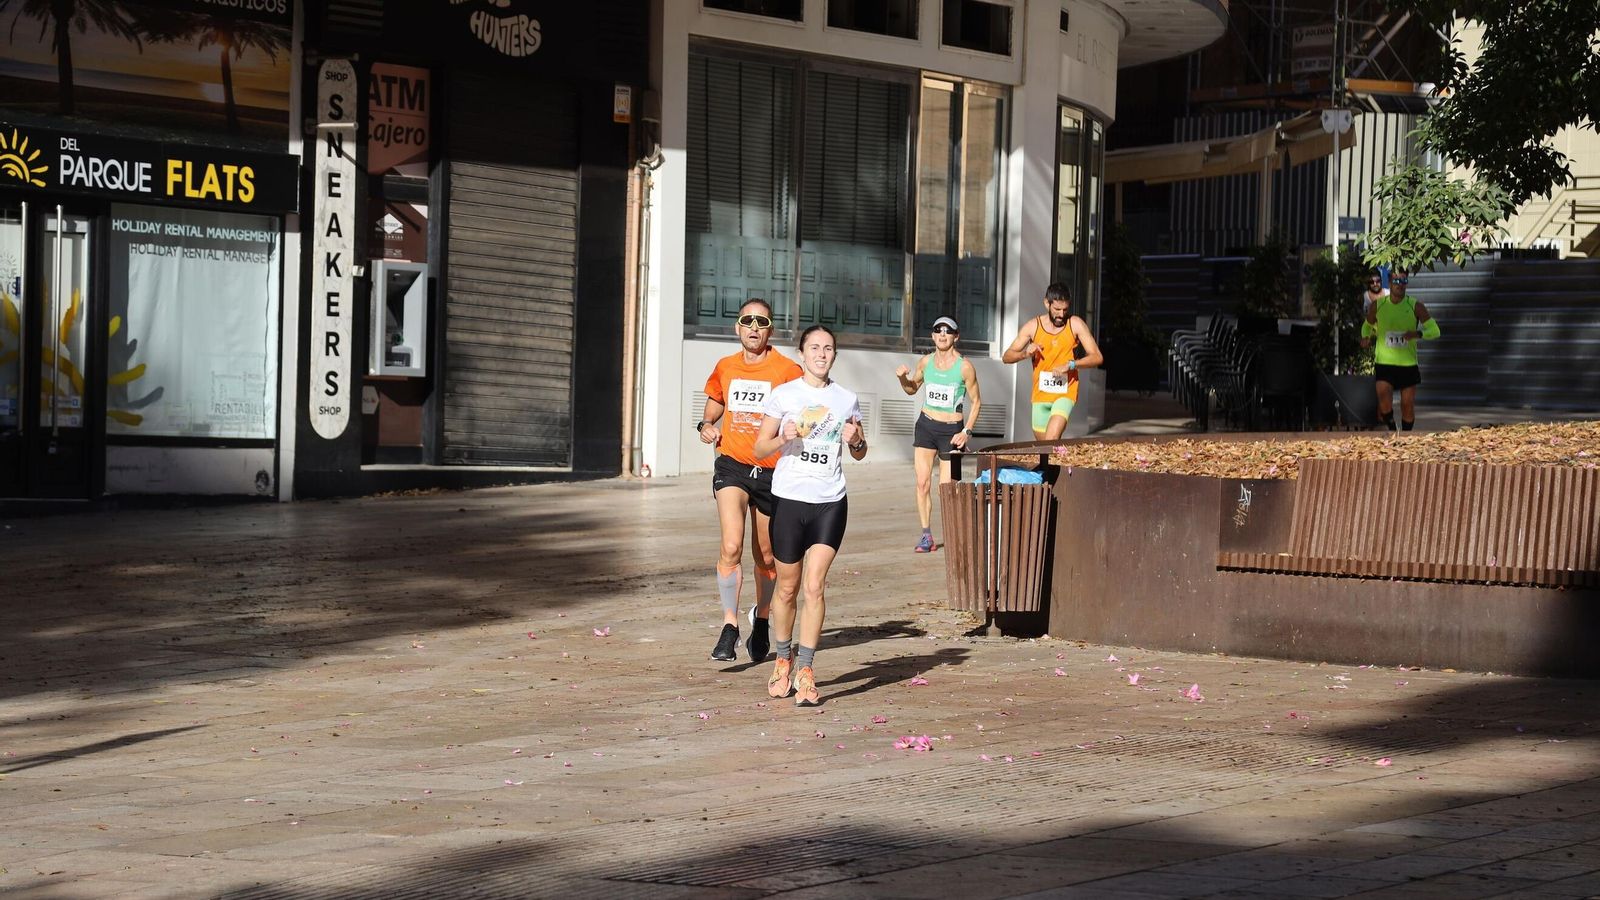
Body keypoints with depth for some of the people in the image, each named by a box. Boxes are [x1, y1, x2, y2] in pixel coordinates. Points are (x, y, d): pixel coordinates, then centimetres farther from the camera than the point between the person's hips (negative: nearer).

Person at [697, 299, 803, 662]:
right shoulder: (725, 367, 8)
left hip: (772, 471, -1)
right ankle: (729, 626, -10)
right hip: (732, 465, 1)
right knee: (731, 547, -19)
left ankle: (761, 617, 38)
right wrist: (706, 426, 3)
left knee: (766, 557, 11)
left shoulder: (788, 370, -3)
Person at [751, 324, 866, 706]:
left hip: (830, 503, 1)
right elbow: (760, 446, 4)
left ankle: (805, 672, -6)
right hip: (788, 499, -1)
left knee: (815, 586, -10)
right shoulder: (783, 395, 1)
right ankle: (783, 659, 30)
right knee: (788, 587, 9)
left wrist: (855, 441, -6)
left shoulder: (846, 399, 7)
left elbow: (860, 454, 17)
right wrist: (784, 438, -16)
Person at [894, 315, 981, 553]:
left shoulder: (965, 366, -8)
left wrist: (967, 431, -10)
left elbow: (976, 401, -1)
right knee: (922, 482, -5)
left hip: (951, 430, -4)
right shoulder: (926, 362, 3)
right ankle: (926, 535, 2)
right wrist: (903, 378, -3)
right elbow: (912, 389, 19)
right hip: (926, 425, 4)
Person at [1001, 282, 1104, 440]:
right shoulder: (1033, 326, 0)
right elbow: (1007, 356, 4)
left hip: (1065, 393, -3)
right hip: (1040, 394, 3)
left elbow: (1097, 357, -8)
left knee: (1051, 440, -25)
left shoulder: (1076, 325, -4)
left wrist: (1070, 365, -23)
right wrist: (1025, 354, -18)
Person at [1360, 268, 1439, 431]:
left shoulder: (1415, 306, -2)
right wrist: (1366, 337, -3)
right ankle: (1392, 430, 4)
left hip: (1408, 363, 0)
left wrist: (1418, 334, -24)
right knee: (1384, 398, -20)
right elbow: (1367, 325, 20)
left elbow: (1434, 330, -3)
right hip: (1384, 362, 0)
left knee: (1408, 404, 3)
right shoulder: (1378, 306, 2)